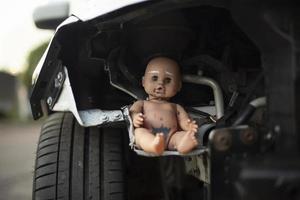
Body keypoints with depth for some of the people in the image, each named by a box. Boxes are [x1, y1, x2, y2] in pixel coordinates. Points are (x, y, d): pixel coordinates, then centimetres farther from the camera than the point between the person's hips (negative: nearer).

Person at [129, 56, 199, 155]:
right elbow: (133, 112, 11)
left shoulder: (176, 107, 33)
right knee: (139, 131, -32)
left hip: (171, 137, 1)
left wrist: (190, 126, -11)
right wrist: (135, 118, -17)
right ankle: (155, 146, -64)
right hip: (149, 137, -1)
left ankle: (184, 144, -63)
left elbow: (184, 121, 16)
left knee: (184, 134, -27)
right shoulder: (141, 103, 32)